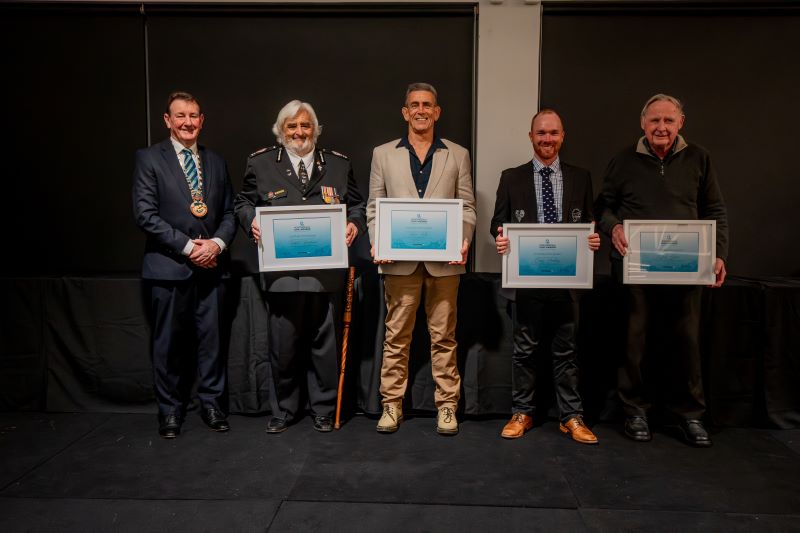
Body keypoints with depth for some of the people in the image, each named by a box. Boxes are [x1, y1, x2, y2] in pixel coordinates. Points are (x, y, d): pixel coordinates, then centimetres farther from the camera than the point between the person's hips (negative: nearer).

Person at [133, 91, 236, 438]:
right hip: (169, 266, -3)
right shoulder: (149, 159, 1)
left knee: (212, 339, 7)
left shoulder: (216, 162, 14)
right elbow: (145, 214, -8)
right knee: (169, 342, 6)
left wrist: (217, 243, -8)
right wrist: (187, 246, -13)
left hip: (210, 266, 3)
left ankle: (212, 405, 20)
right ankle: (170, 411, 20)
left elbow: (229, 212, 12)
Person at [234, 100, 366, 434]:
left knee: (325, 343, 9)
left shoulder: (338, 164, 11)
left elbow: (356, 204, 14)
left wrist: (355, 224, -6)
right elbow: (243, 202, 14)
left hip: (327, 273, 1)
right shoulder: (261, 163, 8)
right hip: (281, 272, 0)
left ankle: (324, 410, 25)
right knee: (283, 345, 7)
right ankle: (283, 410, 26)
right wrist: (251, 221, -7)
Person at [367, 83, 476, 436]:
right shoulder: (383, 154, 11)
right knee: (396, 336, 6)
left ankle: (447, 406, 17)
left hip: (444, 260, 0)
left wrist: (463, 241, -8)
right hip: (399, 260, 0)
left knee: (444, 336, 6)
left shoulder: (458, 155, 11)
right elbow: (374, 207, 9)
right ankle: (392, 405, 17)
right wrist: (377, 242, -7)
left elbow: (467, 207, 8)